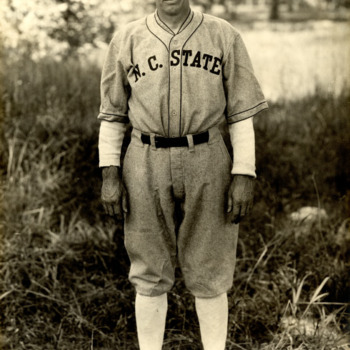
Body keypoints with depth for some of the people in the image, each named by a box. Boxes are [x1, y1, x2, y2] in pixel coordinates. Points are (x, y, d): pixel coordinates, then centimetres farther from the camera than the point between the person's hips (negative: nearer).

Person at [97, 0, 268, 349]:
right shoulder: (126, 39, 3)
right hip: (146, 166, 1)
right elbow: (112, 113, 6)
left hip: (206, 163, 0)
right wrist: (109, 176, -1)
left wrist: (244, 176, -7)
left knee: (208, 271, 6)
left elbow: (241, 111, 0)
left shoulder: (223, 35, 1)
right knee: (150, 272, 7)